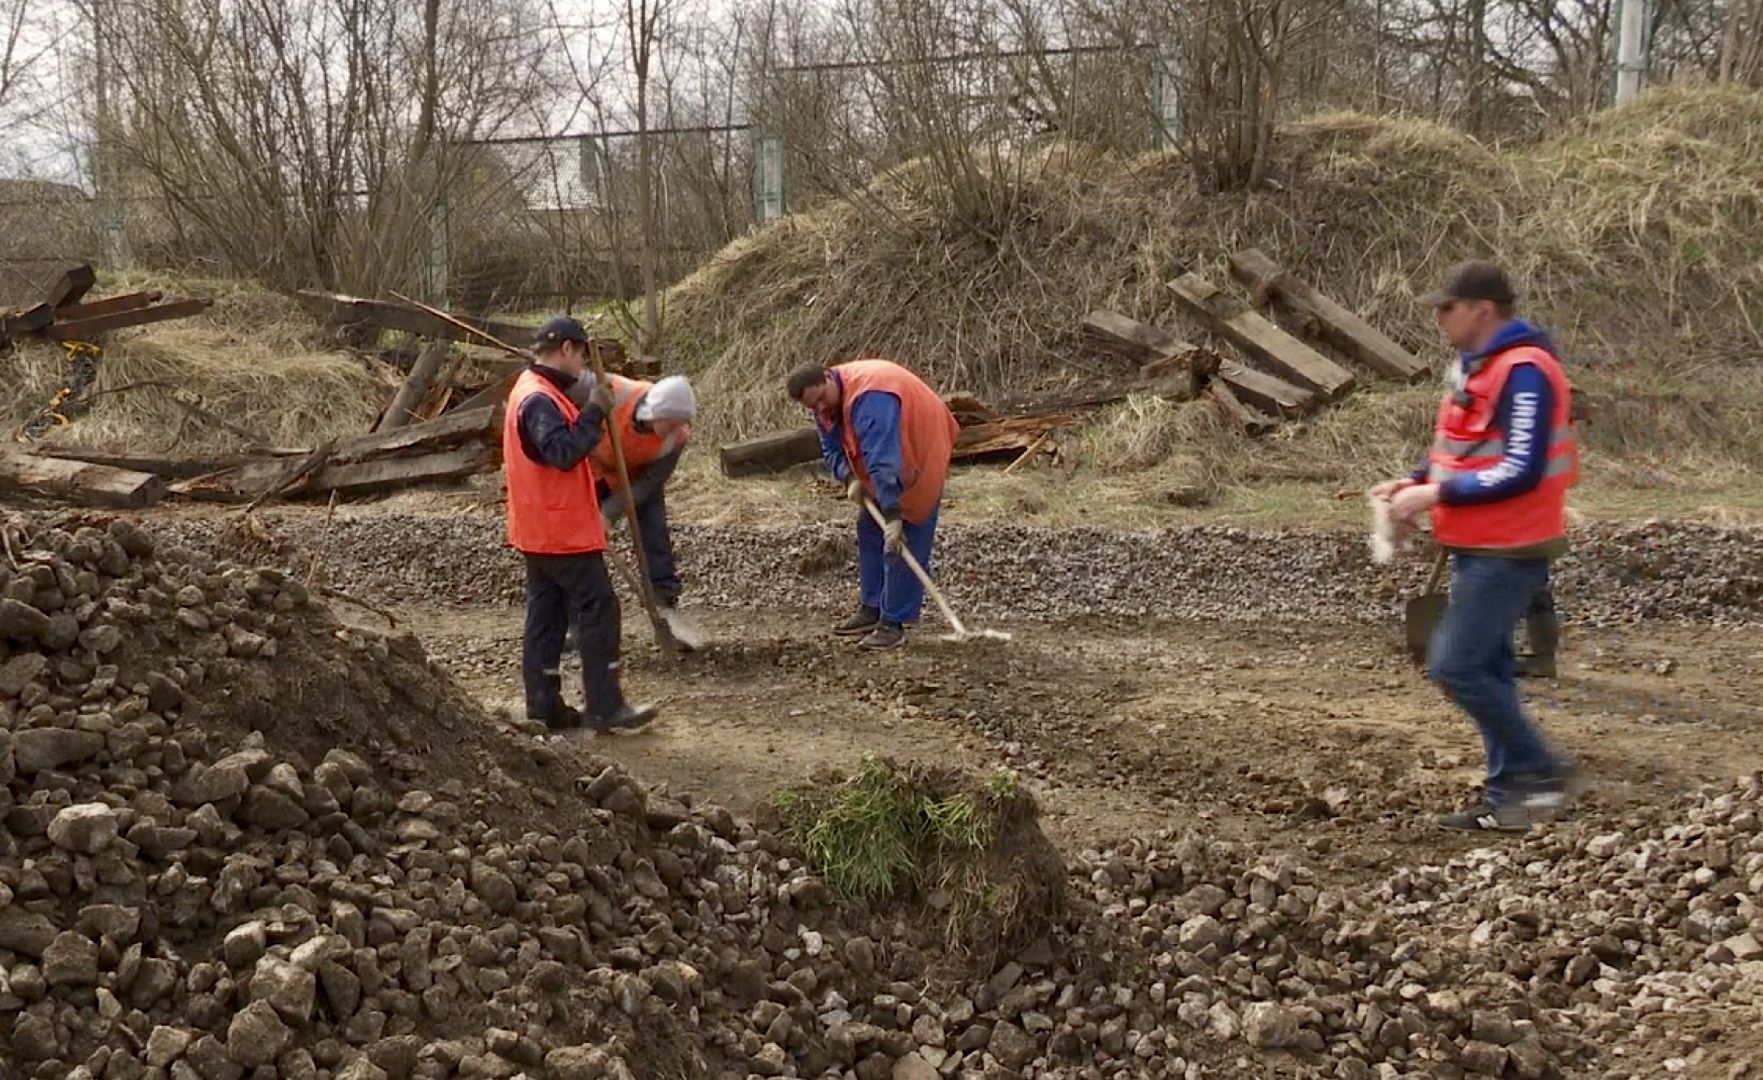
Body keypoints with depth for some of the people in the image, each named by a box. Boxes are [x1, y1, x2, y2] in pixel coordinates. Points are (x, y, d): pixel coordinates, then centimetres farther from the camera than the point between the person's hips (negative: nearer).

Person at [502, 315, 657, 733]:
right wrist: (595, 412, -22)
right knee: (598, 609, -5)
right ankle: (605, 707, -2)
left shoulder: (530, 390, 14)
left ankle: (544, 706, 15)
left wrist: (591, 409, 5)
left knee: (546, 614, 11)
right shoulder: (539, 399, -18)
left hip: (539, 530, 11)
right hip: (563, 528, -11)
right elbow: (564, 452, -28)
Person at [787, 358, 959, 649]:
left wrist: (893, 514, -45)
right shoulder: (826, 405, -6)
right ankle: (872, 609, 22)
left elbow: (883, 458, -42)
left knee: (902, 543, -13)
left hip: (918, 458, -9)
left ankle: (894, 623, -13)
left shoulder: (869, 396, -36)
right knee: (869, 530, 13)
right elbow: (832, 450, 2)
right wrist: (850, 479, -19)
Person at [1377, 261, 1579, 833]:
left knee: (1455, 666, -11)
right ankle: (1508, 796, 20)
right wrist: (1414, 483, 6)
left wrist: (1435, 495, -21)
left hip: (1508, 552, -10)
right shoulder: (1477, 366, 13)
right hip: (1478, 548, 10)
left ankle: (1542, 771, 0)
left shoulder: (1524, 372, -19)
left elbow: (1520, 471, -24)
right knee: (1486, 669, 12)